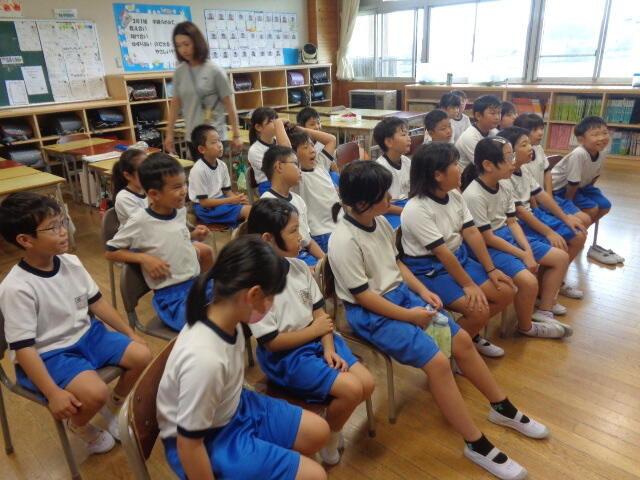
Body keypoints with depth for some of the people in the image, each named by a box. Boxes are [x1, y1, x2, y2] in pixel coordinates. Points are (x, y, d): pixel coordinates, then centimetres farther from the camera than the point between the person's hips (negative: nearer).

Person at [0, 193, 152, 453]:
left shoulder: (71, 262, -3)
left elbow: (96, 302, 6)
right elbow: (23, 347, -22)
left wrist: (131, 334, 5)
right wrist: (53, 393, -26)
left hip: (87, 334, 7)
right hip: (47, 354, -6)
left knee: (142, 355, -7)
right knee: (95, 393, -28)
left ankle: (113, 406, 22)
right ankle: (77, 425, 10)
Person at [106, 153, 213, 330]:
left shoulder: (181, 211, 3)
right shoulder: (140, 221, -13)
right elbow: (110, 253, -2)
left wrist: (193, 236, 3)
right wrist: (143, 257, -15)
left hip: (198, 283, 6)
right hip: (171, 296, -6)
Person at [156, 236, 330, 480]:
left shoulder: (221, 313, -19)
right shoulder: (205, 360, -39)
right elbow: (188, 443, -26)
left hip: (234, 407, 8)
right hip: (207, 442, -8)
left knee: (318, 432, 13)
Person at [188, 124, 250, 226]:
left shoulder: (222, 165, 3)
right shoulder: (199, 170, -18)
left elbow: (227, 191, 10)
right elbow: (203, 202, -17)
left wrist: (237, 198, -13)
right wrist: (231, 200, -20)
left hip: (220, 200, 7)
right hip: (206, 209, -7)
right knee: (248, 210, -22)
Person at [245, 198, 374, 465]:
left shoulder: (299, 266, 0)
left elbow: (319, 312, 5)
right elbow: (271, 342, -18)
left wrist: (328, 348, -8)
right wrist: (314, 331, -10)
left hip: (317, 340, 7)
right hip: (285, 356, -7)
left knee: (367, 384, -5)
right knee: (352, 389, -19)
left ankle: (332, 422, 21)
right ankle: (329, 440, 10)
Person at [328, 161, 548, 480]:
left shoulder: (380, 222, 2)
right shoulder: (344, 241, -23)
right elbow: (362, 295, -20)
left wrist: (422, 291, 2)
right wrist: (409, 315, -17)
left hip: (401, 294, 8)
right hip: (370, 313, -8)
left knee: (461, 339, 4)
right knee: (437, 361, -21)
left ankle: (502, 408, 26)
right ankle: (476, 445, -3)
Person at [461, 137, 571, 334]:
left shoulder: (505, 186, 1)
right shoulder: (473, 196, -24)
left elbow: (512, 222, 7)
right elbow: (487, 238, -20)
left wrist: (529, 251, -7)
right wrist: (523, 256, -15)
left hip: (507, 236, 10)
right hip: (488, 248, -9)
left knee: (561, 258, 9)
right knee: (529, 282, -27)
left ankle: (544, 312, 15)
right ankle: (525, 327, 3)